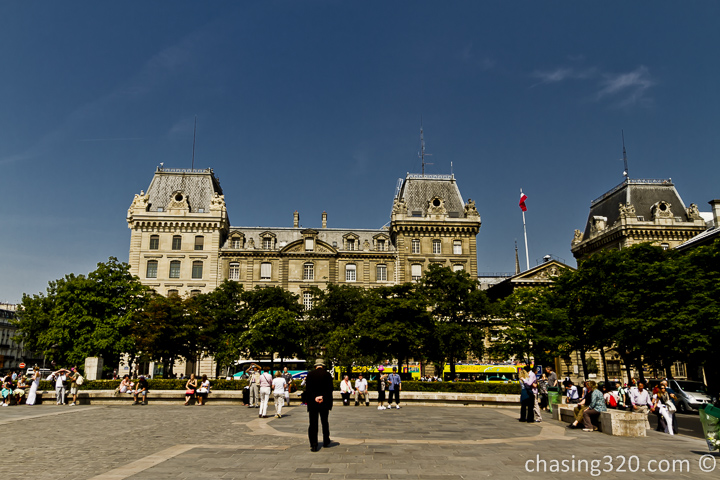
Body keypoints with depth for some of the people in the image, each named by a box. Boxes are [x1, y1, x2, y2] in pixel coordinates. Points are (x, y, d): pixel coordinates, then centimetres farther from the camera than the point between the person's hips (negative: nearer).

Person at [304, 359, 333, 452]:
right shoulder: (327, 375, -3)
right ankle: (326, 442, 28)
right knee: (325, 423, 17)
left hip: (312, 403, -1)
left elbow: (307, 389, -4)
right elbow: (330, 390, -5)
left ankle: (313, 445, -2)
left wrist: (307, 401, -2)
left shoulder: (310, 374, -1)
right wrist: (329, 405, -3)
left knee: (313, 424, 2)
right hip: (324, 403, 1)